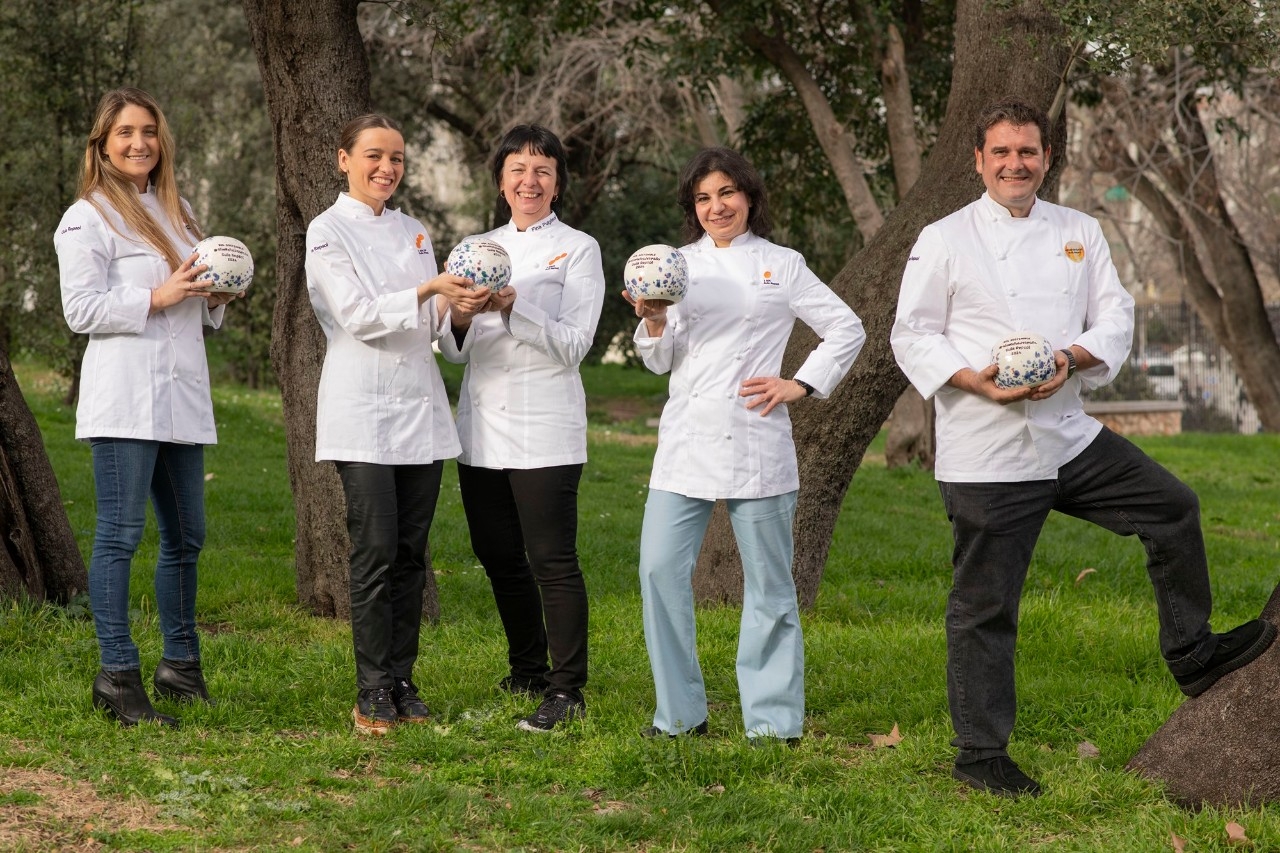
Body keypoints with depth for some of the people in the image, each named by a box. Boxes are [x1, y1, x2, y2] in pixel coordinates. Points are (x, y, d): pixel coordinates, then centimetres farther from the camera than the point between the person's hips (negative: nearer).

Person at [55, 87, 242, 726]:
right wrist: (157, 297, -17)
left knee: (186, 536, 11)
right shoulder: (88, 218, -3)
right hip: (125, 397, -8)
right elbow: (81, 311, -10)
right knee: (121, 534, -8)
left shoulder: (177, 210, 21)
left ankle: (180, 665, 22)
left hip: (182, 393, 8)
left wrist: (216, 297, 7)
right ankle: (117, 674, -7)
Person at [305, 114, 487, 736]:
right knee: (376, 552, -9)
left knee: (412, 552, 5)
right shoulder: (328, 231, -2)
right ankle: (373, 695, -3)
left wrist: (459, 305, -7)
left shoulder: (413, 232, 16)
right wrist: (428, 292, -23)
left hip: (421, 405, 6)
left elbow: (432, 324, 14)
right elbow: (358, 315, -12)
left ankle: (403, 684, 10)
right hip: (363, 410, -6)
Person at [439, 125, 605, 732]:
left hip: (544, 428, -5)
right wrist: (459, 321, -10)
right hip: (481, 425, 6)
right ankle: (527, 671, 28)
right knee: (498, 557, 11)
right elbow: (455, 351, 13)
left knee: (552, 560, -8)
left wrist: (513, 307, -22)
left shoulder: (578, 249, 0)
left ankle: (567, 691, -3)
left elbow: (574, 344, -9)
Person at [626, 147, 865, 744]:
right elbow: (660, 361, 8)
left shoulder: (782, 265, 6)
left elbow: (847, 330, 10)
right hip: (686, 440, 2)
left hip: (755, 442, -2)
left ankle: (772, 719, 10)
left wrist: (800, 385, 0)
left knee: (768, 582, 1)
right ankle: (680, 712, 8)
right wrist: (654, 322, -13)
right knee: (660, 569, -4)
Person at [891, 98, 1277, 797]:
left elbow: (1116, 319, 8)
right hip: (986, 452, -5)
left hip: (1068, 434, 5)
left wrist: (1073, 357, -13)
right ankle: (980, 753, 10)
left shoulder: (1079, 233, 10)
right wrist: (975, 381, -20)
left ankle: (1191, 653, 25)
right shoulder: (944, 240, -3)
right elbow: (912, 337, -4)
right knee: (984, 606, -1)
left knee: (1172, 507, 6)